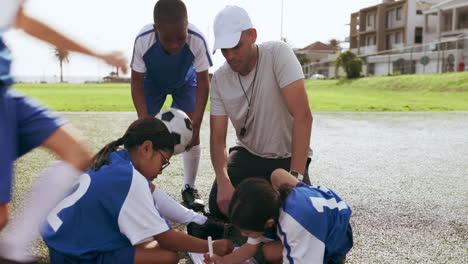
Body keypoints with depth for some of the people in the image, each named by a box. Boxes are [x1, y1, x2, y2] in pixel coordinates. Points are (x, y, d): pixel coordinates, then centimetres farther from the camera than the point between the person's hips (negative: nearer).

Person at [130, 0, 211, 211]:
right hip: (152, 83, 0)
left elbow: (203, 82, -28)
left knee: (191, 131, -8)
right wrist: (145, 121, -33)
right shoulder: (143, 40, -38)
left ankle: (189, 188, 7)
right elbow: (136, 82, -25)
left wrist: (195, 123, -35)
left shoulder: (197, 40, -39)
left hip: (185, 82, 0)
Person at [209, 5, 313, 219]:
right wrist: (223, 182, -27)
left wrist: (295, 176, -33)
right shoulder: (219, 79, -7)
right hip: (248, 154, 3)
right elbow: (217, 138, -8)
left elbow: (303, 116, -27)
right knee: (219, 206, -16)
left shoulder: (278, 53, -20)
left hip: (288, 156, -3)